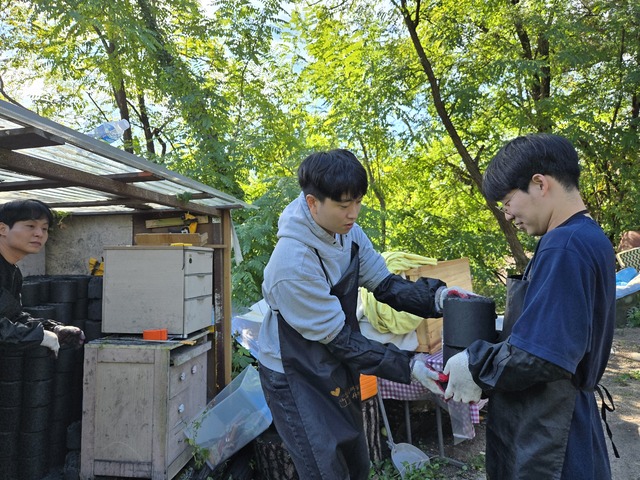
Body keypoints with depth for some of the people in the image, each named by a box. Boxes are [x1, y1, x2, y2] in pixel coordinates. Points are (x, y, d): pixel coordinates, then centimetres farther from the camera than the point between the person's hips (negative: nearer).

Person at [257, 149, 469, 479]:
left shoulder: (348, 231, -10)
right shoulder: (292, 264, -32)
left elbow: (385, 284, -4)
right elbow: (337, 337, -25)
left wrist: (436, 295, -21)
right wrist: (409, 367, -25)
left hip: (336, 370, 7)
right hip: (297, 379, -7)